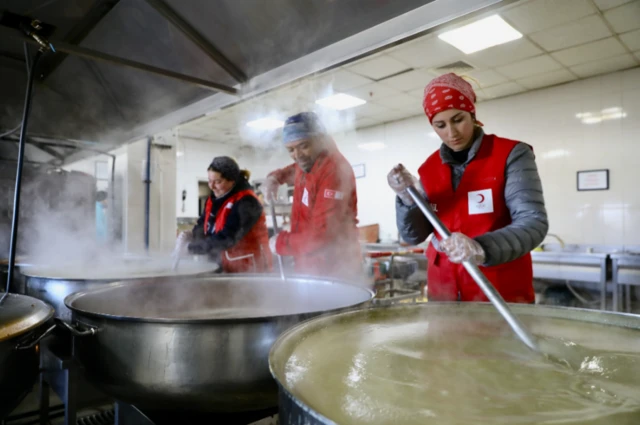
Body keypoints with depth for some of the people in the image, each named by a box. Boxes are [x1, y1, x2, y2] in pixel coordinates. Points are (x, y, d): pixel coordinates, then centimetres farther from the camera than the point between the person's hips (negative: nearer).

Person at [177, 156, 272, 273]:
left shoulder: (246, 203, -22)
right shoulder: (214, 198, 6)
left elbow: (225, 238, -28)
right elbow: (203, 225, 4)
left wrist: (190, 247, -26)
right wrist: (191, 236, -19)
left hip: (249, 269, -7)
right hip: (226, 267, 8)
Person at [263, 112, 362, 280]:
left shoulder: (335, 171, -22)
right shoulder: (305, 164, 6)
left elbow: (323, 236, -28)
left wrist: (281, 243, -14)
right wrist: (274, 178, 8)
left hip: (333, 272, -8)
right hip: (308, 267, 8)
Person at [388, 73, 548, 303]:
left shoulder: (512, 154, -9)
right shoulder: (429, 168, 3)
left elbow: (533, 223, -19)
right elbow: (413, 235, 0)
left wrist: (482, 248, -36)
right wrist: (408, 199, -19)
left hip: (502, 292, -3)